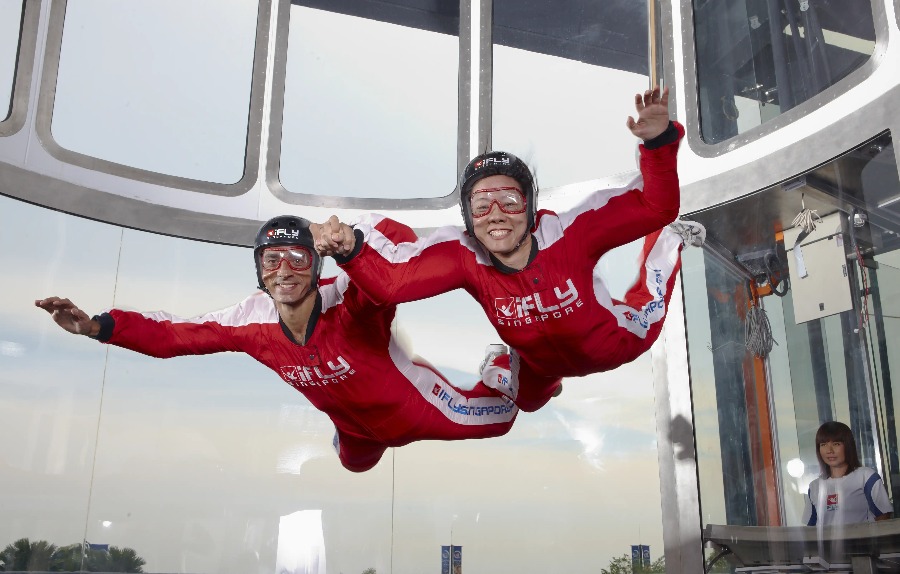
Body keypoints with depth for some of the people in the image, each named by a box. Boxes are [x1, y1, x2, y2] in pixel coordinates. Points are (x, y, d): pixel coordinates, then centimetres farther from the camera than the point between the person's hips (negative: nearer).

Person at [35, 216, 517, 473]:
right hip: (354, 426, 5)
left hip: (411, 407, -5)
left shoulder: (350, 303, -38)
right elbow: (174, 335, -14)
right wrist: (98, 326, -24)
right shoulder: (252, 321, -22)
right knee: (354, 464, 34)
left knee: (495, 420, 0)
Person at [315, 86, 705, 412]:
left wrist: (659, 142, -56)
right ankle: (506, 363, 46)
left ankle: (668, 241, 49)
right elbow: (390, 279, -42)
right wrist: (350, 249, -61)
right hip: (539, 364, 1)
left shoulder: (568, 235, -40)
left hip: (611, 347, -1)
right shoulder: (464, 256, -34)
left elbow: (654, 207, -41)